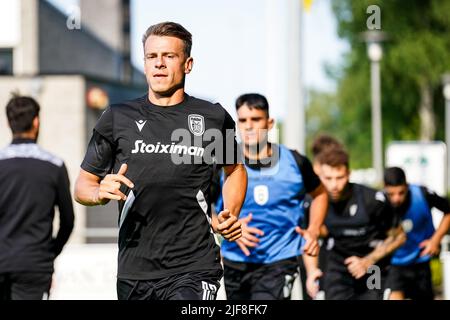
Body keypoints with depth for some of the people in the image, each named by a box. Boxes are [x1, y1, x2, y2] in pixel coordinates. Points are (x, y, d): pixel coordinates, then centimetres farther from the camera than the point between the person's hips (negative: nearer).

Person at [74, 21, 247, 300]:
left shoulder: (214, 118, 5)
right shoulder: (118, 118, 6)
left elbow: (235, 169, 23)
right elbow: (83, 185, 12)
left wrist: (230, 216, 6)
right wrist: (101, 192, -11)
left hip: (194, 269, -2)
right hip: (134, 272, 2)